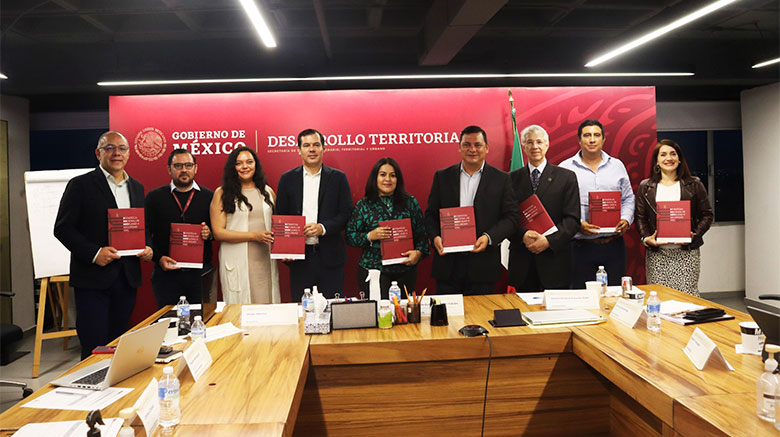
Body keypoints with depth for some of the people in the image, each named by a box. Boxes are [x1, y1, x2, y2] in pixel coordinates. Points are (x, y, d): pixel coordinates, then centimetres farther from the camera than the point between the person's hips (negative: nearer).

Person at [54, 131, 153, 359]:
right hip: (93, 278, -5)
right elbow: (62, 228, -7)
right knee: (94, 346, -2)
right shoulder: (81, 185, -3)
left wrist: (147, 247, 0)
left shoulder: (136, 187, 13)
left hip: (127, 277, 5)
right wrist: (94, 253, -18)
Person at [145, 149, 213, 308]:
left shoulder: (209, 197, 7)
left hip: (201, 273, 1)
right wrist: (158, 258, -9)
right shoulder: (154, 197, 6)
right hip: (167, 273, 0)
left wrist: (209, 233, -10)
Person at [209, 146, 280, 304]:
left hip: (266, 261, 3)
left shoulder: (267, 192, 12)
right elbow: (218, 232, -6)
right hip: (237, 263, -3)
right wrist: (254, 235, -13)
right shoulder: (222, 194, 0)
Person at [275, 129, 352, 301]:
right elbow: (280, 216, 7)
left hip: (330, 255, -1)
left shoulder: (338, 178, 4)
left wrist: (323, 228, -16)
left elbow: (347, 213, 0)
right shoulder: (287, 179, 8)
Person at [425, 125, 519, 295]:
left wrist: (489, 237, -15)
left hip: (482, 264, -1)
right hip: (447, 263, 1)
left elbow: (511, 217, 1)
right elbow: (431, 214, 10)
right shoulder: (442, 177, 8)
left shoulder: (502, 179, 4)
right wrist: (435, 236, -9)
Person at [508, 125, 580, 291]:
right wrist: (523, 235, -14)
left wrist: (549, 241, -14)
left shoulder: (566, 177, 4)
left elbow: (573, 219, -2)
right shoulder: (513, 178, 9)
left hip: (554, 260, -1)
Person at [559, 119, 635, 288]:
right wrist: (578, 224, -16)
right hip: (582, 247, -3)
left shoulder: (617, 166, 12)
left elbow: (628, 199, 16)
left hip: (614, 244, 3)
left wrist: (626, 220, -3)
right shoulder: (565, 169, 0)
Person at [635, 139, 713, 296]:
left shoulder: (694, 185, 8)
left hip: (686, 252, 0)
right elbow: (640, 217, 8)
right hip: (657, 254, 1)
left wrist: (695, 235, -8)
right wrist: (646, 238, -8)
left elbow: (707, 214, 8)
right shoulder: (645, 187, 9)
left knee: (688, 295, -5)